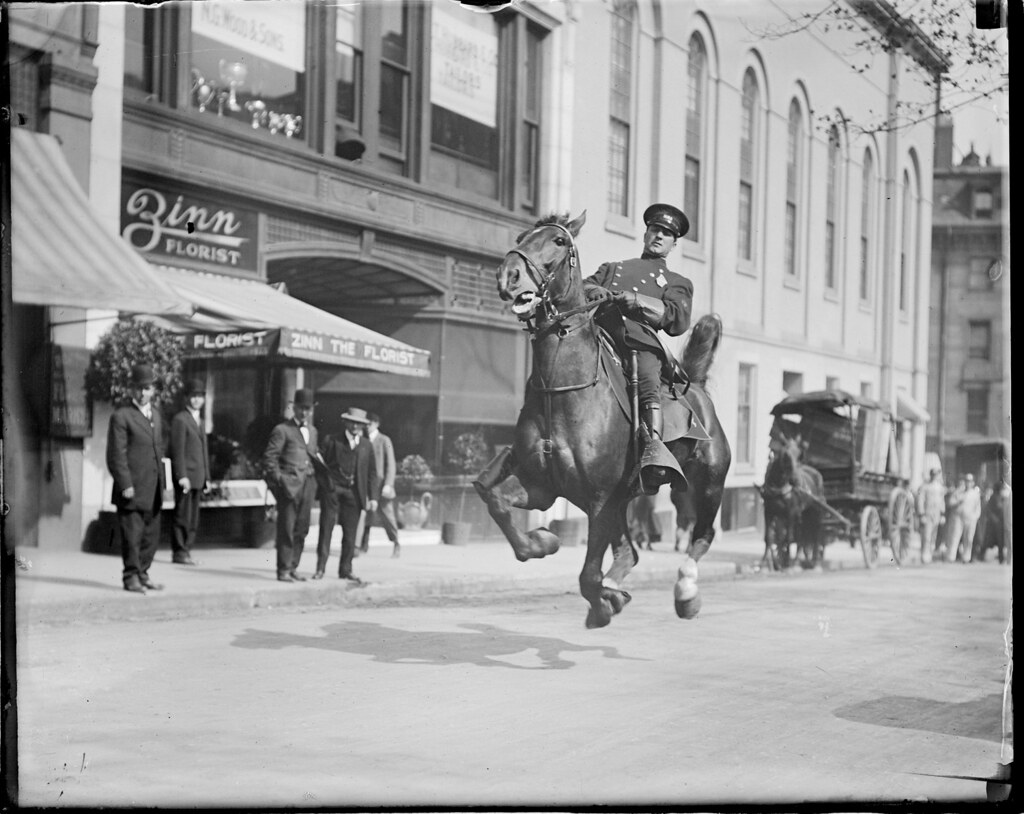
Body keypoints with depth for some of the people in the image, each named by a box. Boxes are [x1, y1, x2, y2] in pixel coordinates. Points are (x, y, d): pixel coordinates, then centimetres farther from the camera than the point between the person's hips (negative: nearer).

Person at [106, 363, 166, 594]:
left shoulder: (155, 414, 16)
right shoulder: (121, 416, -7)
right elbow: (116, 455, -11)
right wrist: (125, 485, -17)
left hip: (152, 490, 7)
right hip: (132, 490, -7)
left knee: (151, 535, 10)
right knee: (132, 535, -3)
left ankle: (142, 574, 21)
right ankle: (131, 577, 6)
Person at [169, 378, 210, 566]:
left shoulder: (200, 422, 20)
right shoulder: (180, 420, -6)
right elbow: (178, 450, -13)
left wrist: (207, 478, 17)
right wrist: (182, 476, -19)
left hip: (198, 477, 8)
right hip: (185, 476, -8)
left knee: (193, 518, 8)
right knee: (182, 515, -5)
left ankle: (186, 550, 12)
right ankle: (179, 552, -1)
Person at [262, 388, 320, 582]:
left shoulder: (312, 431, 20)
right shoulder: (282, 430, -2)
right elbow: (269, 457, -5)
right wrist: (279, 480, -12)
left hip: (307, 485, 6)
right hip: (289, 484, -6)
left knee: (301, 530, 6)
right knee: (287, 529, -5)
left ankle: (293, 568, 13)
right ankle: (283, 571, -1)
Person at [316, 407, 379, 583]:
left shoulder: (367, 445, 9)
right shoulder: (332, 441, 0)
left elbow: (372, 473, 9)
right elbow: (321, 466, 0)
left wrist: (372, 497, 3)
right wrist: (322, 486, -9)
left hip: (354, 494, 2)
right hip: (332, 491, -2)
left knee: (350, 534, 4)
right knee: (326, 529, 0)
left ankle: (346, 570, 13)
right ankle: (320, 568, 5)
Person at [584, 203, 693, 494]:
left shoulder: (678, 283, 28)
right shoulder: (613, 268, 38)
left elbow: (678, 320, 8)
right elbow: (583, 288, 22)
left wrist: (632, 300, -5)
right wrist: (595, 292, -4)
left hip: (641, 342, -3)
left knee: (647, 373, -35)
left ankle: (654, 445, -52)